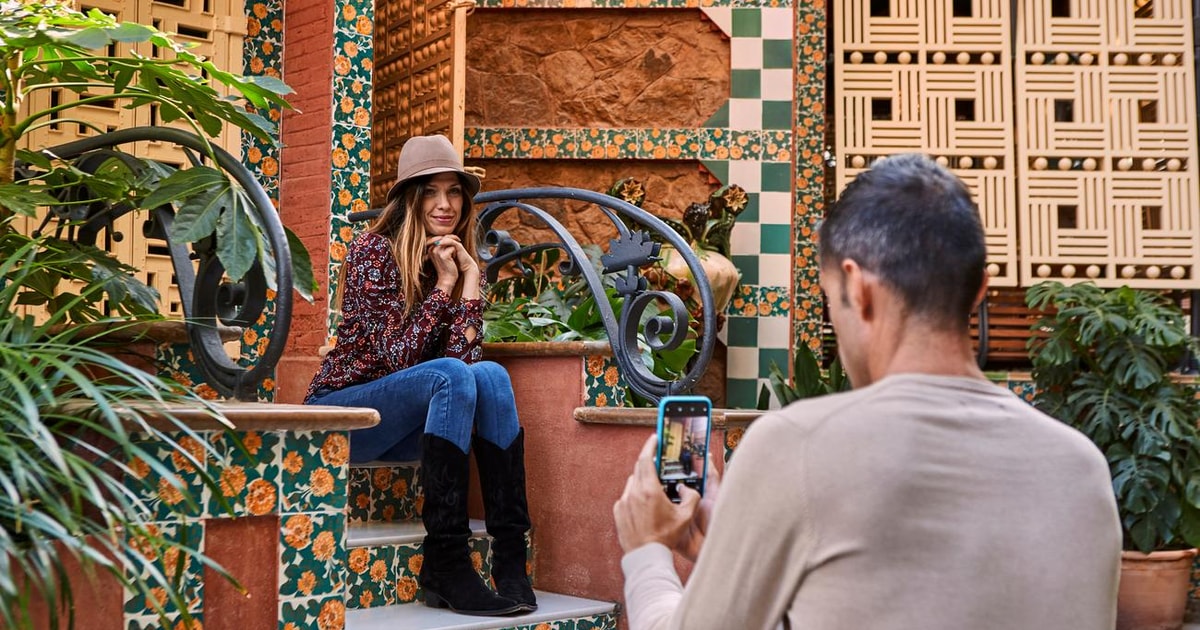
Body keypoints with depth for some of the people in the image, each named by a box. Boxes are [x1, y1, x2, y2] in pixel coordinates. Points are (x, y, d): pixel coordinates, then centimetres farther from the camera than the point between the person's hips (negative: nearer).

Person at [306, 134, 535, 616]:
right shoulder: (374, 251, -12)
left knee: (490, 375, -23)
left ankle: (510, 556, -28)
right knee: (451, 376, -31)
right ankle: (444, 563, -32)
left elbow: (463, 356, -9)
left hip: (401, 426, 5)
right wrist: (443, 284, -18)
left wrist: (470, 280, -15)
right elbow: (397, 356, -20)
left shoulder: (460, 263, 5)